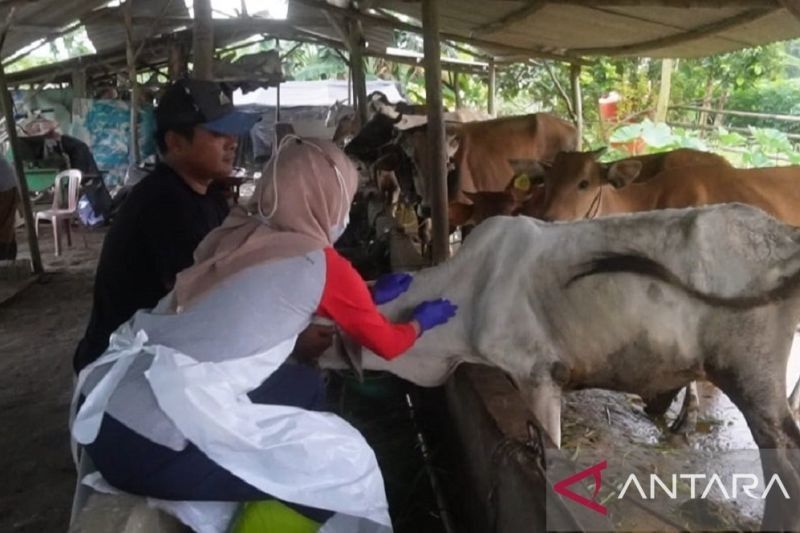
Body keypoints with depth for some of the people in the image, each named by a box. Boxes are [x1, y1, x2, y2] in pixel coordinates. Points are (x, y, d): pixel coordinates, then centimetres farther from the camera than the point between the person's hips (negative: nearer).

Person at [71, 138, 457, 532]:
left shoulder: (240, 235, 10)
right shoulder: (321, 264, -7)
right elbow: (387, 344, 9)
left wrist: (369, 296, 37)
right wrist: (421, 320, 30)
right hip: (150, 447, -8)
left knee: (305, 386, 17)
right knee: (346, 463, 1)